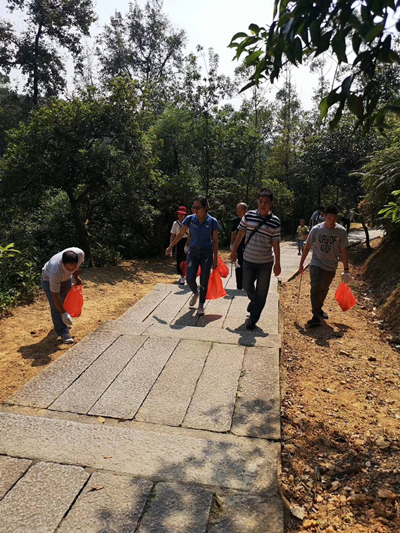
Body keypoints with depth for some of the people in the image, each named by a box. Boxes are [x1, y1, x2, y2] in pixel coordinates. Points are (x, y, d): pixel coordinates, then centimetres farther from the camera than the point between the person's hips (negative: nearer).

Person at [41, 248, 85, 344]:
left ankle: (62, 323, 43)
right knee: (56, 306, -15)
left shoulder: (80, 254, -37)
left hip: (65, 277, 5)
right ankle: (63, 333, -6)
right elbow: (54, 295, -34)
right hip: (49, 278, -5)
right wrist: (63, 313, -33)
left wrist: (76, 276, -2)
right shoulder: (55, 270, -45)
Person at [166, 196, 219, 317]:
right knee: (190, 279, -3)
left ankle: (201, 305, 21)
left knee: (204, 281, 2)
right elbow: (180, 234, 9)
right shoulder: (190, 219, -4)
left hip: (207, 253, -1)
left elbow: (215, 241, -1)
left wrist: (215, 258, -1)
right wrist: (170, 247, 13)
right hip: (193, 252, 2)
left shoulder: (212, 222, -8)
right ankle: (195, 293, 32)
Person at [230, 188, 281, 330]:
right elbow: (240, 235, 4)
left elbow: (276, 244, -6)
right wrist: (234, 251, 6)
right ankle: (254, 301, 47)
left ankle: (253, 318, 18)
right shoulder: (248, 216, -5)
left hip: (266, 262, -2)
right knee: (247, 286, 13)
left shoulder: (275, 222, -10)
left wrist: (277, 263, -5)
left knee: (261, 292, 5)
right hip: (248, 259, 2)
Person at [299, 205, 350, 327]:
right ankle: (316, 316, -13)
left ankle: (318, 308, 39)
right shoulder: (316, 229, -11)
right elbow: (307, 247, -2)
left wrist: (346, 269, -2)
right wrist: (301, 264, 0)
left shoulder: (341, 231, -10)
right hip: (316, 263, -2)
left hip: (331, 267, 2)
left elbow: (343, 251, -3)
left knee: (324, 289, 15)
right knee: (315, 287, -18)